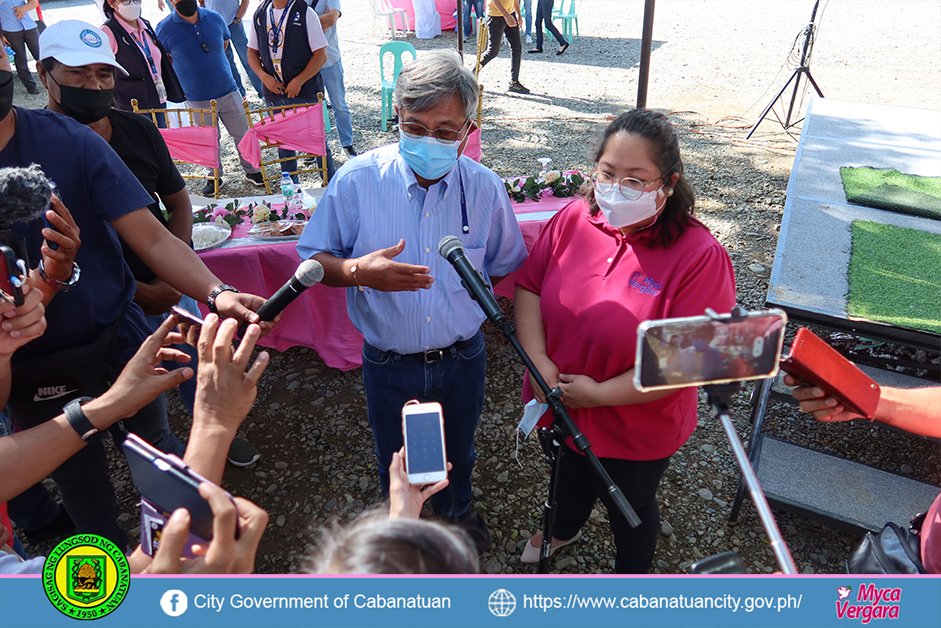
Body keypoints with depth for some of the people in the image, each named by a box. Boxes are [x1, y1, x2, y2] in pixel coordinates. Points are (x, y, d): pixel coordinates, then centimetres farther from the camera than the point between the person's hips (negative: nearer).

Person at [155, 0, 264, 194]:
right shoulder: (164, 29, -9)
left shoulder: (214, 18, -1)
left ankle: (251, 171, 28)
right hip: (197, 99, -2)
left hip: (228, 91, 2)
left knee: (243, 134, 9)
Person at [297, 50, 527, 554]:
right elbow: (313, 259, -10)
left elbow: (506, 267, 3)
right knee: (395, 459, 24)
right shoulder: (358, 179, -17)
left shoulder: (485, 188, -12)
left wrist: (470, 288, -10)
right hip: (389, 365, -1)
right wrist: (357, 271, -28)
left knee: (457, 452, 28)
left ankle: (455, 510, 61)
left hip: (462, 359, 1)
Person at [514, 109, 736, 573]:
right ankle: (564, 529, 69)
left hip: (636, 428, -4)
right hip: (560, 406, 4)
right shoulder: (573, 219, -13)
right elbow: (528, 286, -5)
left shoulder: (700, 257, -26)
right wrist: (539, 362, -18)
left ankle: (631, 576, 59)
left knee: (629, 506, 25)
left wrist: (600, 394, -25)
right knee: (569, 476, 34)